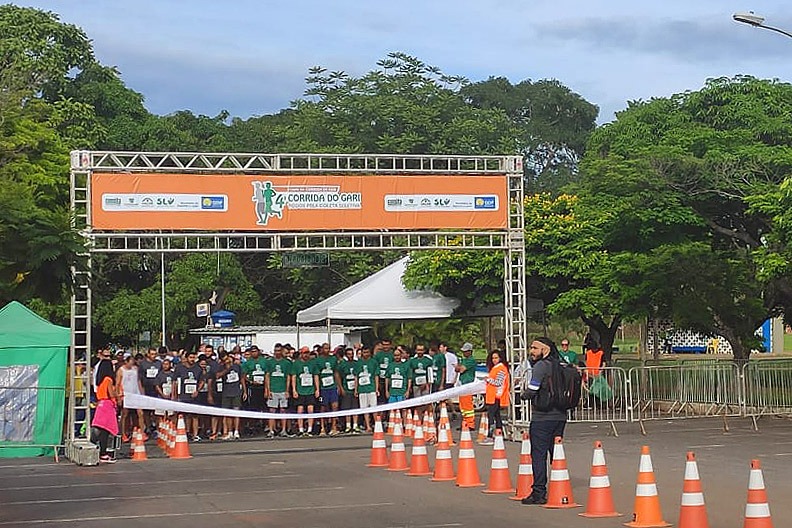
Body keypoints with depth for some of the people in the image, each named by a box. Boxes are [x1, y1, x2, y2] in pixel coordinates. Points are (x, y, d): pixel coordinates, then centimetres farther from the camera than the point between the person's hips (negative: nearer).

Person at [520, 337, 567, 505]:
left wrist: (524, 395, 5)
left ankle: (539, 492, -6)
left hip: (542, 417, -7)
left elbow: (531, 391, -17)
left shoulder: (541, 366, -12)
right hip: (560, 416, 7)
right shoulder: (559, 365, 10)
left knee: (538, 455, -3)